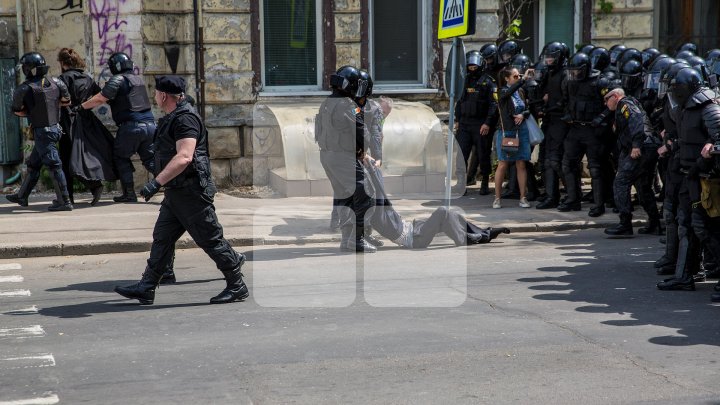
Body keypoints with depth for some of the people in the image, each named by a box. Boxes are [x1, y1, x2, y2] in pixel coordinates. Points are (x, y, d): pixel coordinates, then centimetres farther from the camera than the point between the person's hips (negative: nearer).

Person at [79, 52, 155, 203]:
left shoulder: (117, 80, -6)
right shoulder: (139, 79, 18)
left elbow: (100, 99, -10)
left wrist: (81, 106, 0)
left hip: (132, 126, -6)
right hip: (149, 124, 6)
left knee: (121, 157, 9)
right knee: (149, 158, 12)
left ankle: (129, 194, 6)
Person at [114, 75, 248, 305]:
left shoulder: (185, 119, -18)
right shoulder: (172, 119, 16)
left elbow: (184, 157, -30)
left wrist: (157, 182, -33)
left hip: (192, 193, -10)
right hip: (176, 193, 10)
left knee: (211, 240, -3)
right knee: (162, 238, 9)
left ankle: (237, 286, 7)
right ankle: (146, 288, 12)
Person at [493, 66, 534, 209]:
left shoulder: (520, 93, 10)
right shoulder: (503, 92, -6)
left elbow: (528, 110, 17)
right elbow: (509, 92, -30)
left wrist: (523, 115, -5)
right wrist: (523, 79, -39)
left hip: (521, 131, 5)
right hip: (506, 131, -5)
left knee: (521, 165, 4)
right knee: (502, 165, -1)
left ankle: (523, 197, 9)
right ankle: (497, 198, 5)